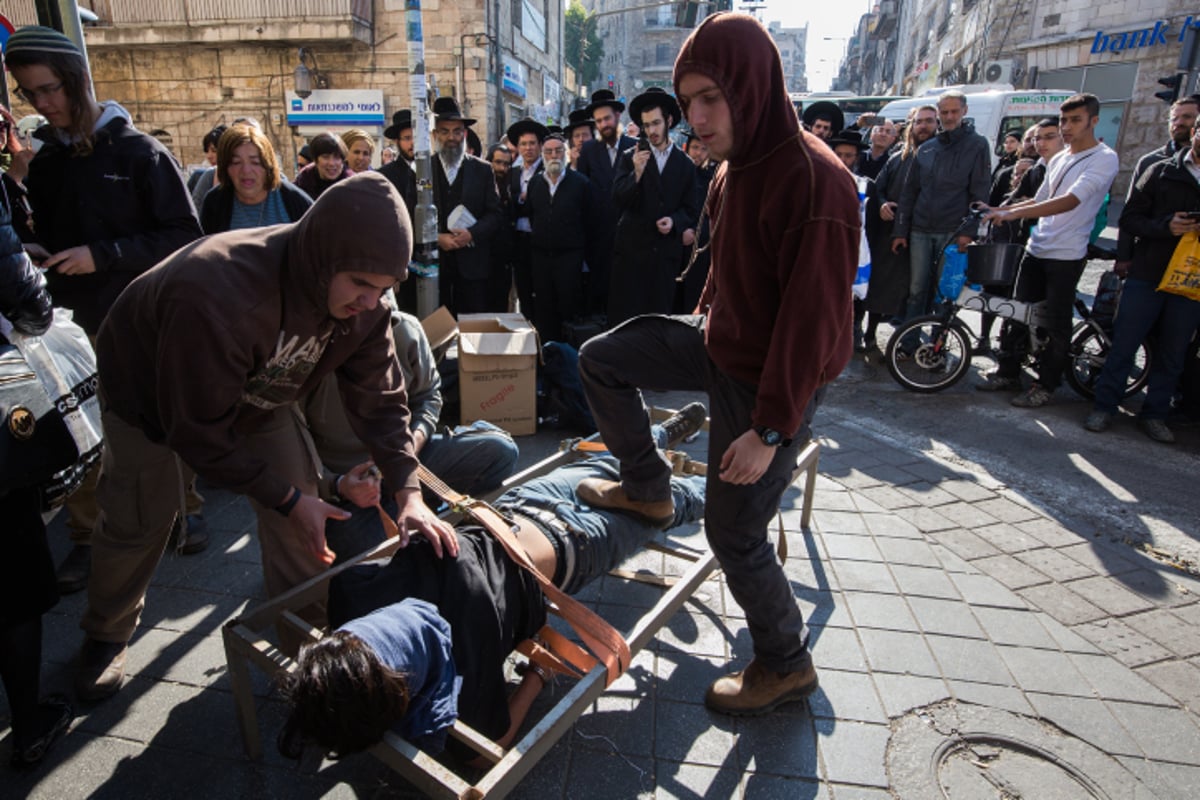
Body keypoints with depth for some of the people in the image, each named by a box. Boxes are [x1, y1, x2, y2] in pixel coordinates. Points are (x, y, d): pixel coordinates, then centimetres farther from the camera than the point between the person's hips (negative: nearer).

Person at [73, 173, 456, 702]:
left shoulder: (361, 300, -26)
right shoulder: (216, 295, -44)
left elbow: (379, 397, -18)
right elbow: (199, 432, -32)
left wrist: (409, 492, -31)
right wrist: (288, 500, -28)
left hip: (259, 395, 5)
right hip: (151, 392, -4)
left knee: (298, 508, -3)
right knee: (138, 522, 5)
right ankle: (106, 635, 36)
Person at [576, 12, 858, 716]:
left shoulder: (814, 180, -26)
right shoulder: (738, 164, 3)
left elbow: (812, 319, -27)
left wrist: (769, 428, -25)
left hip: (769, 381, -9)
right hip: (721, 342, 9)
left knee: (736, 534, 2)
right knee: (601, 360, 10)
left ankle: (787, 665, 27)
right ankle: (648, 489, 26)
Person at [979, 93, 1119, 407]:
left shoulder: (1104, 159, -11)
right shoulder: (1058, 160, 14)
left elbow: (1069, 202, -24)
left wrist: (1013, 213, -33)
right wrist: (997, 209, 9)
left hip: (1066, 255, -7)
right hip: (1036, 249, 7)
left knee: (1057, 324, 2)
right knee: (1016, 312, 10)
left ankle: (1045, 385, 13)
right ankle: (1008, 373, 21)